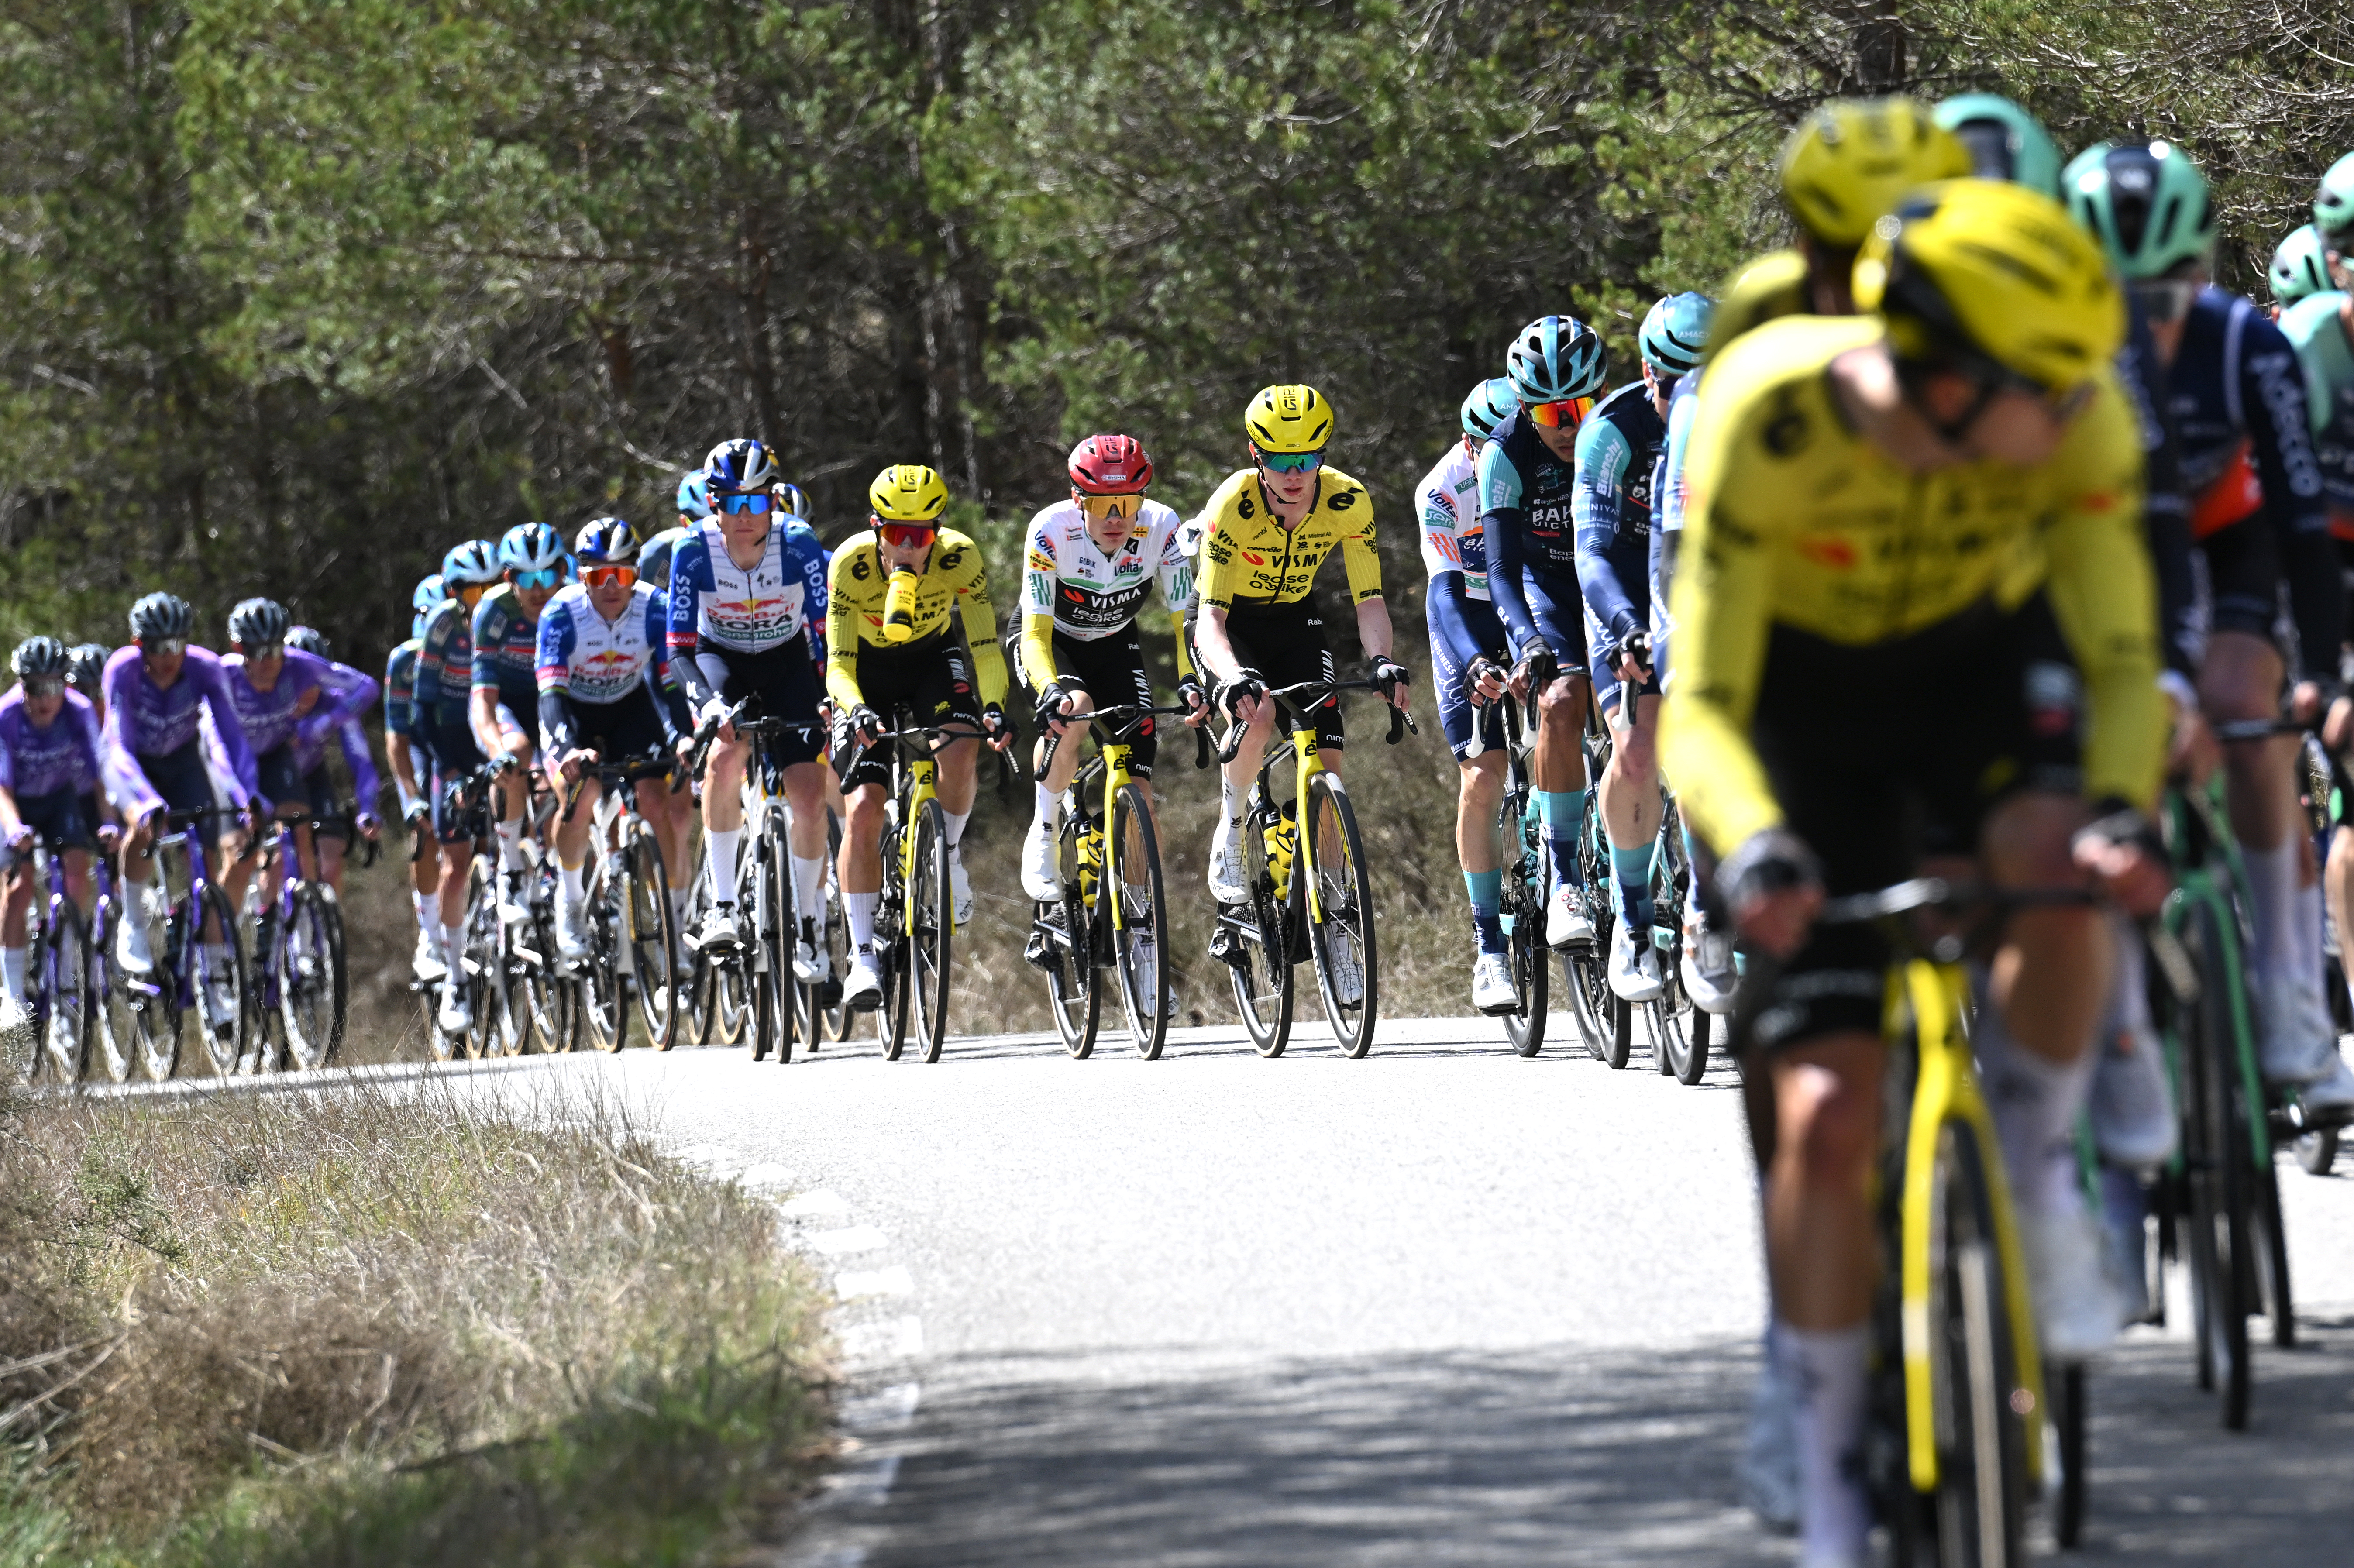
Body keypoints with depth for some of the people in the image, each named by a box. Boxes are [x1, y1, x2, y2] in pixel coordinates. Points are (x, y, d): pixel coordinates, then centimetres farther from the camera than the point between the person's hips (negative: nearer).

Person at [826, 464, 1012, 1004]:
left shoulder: (961, 559, -27)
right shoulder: (851, 565, -30)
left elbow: (985, 646, -26)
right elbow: (839, 662, -30)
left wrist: (993, 705, -44)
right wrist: (856, 710, -50)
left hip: (934, 659, 1)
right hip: (869, 669, -1)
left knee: (961, 753, -30)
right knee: (864, 807, -16)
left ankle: (947, 853, 1)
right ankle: (864, 955, -11)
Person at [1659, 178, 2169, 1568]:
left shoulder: (2078, 419, -27)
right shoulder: (1774, 421, -33)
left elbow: (2122, 658, -24)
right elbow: (1702, 704, -31)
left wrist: (2122, 808, -45)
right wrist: (1754, 846, -51)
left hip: (1987, 660, 2)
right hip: (1811, 691, -1)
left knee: (2056, 867, -35)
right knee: (1827, 1116, -12)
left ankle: (2039, 1167, -7)